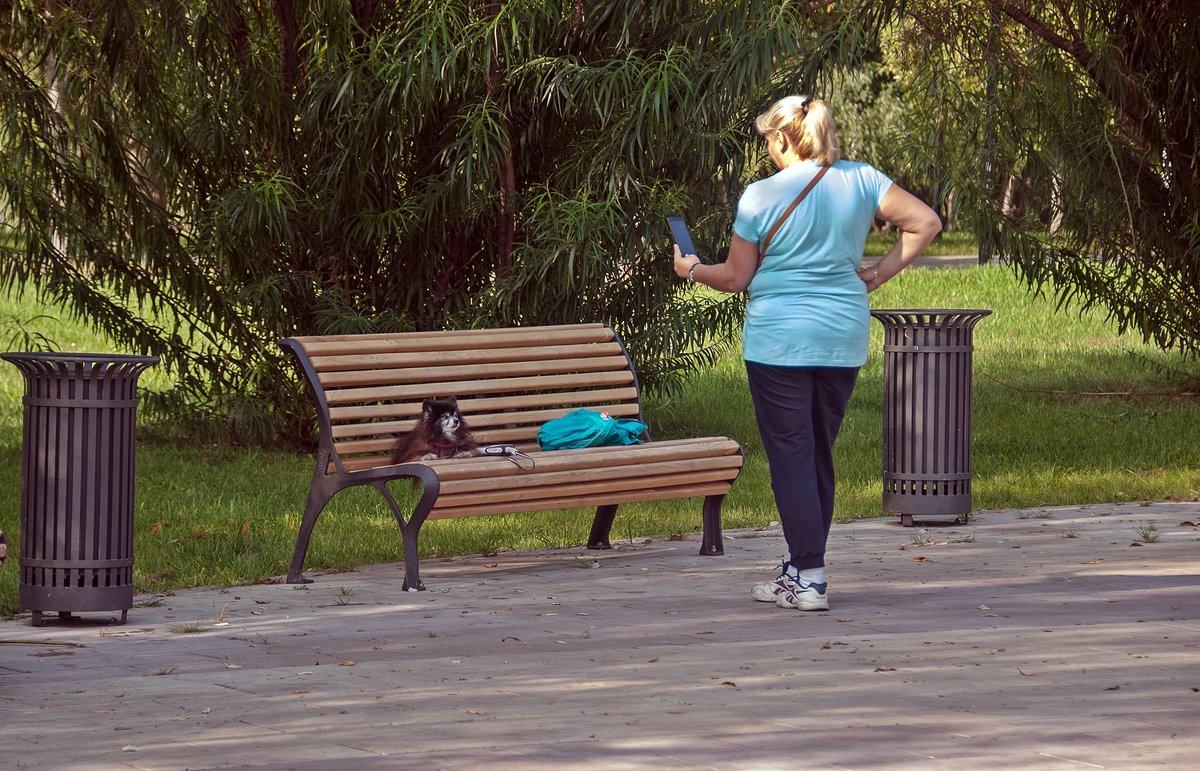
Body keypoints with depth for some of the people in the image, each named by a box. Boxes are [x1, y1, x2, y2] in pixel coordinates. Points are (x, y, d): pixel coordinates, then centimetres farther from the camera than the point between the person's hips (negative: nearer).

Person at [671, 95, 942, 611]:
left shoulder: (761, 197, -7)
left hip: (779, 342, -4)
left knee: (791, 456, -1)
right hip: (843, 340, 4)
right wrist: (880, 273, 7)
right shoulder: (861, 181, 1)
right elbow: (926, 223, 0)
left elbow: (735, 277, 1)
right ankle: (803, 566, 21)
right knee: (819, 453, 15)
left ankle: (809, 580, -7)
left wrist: (692, 270, 20)